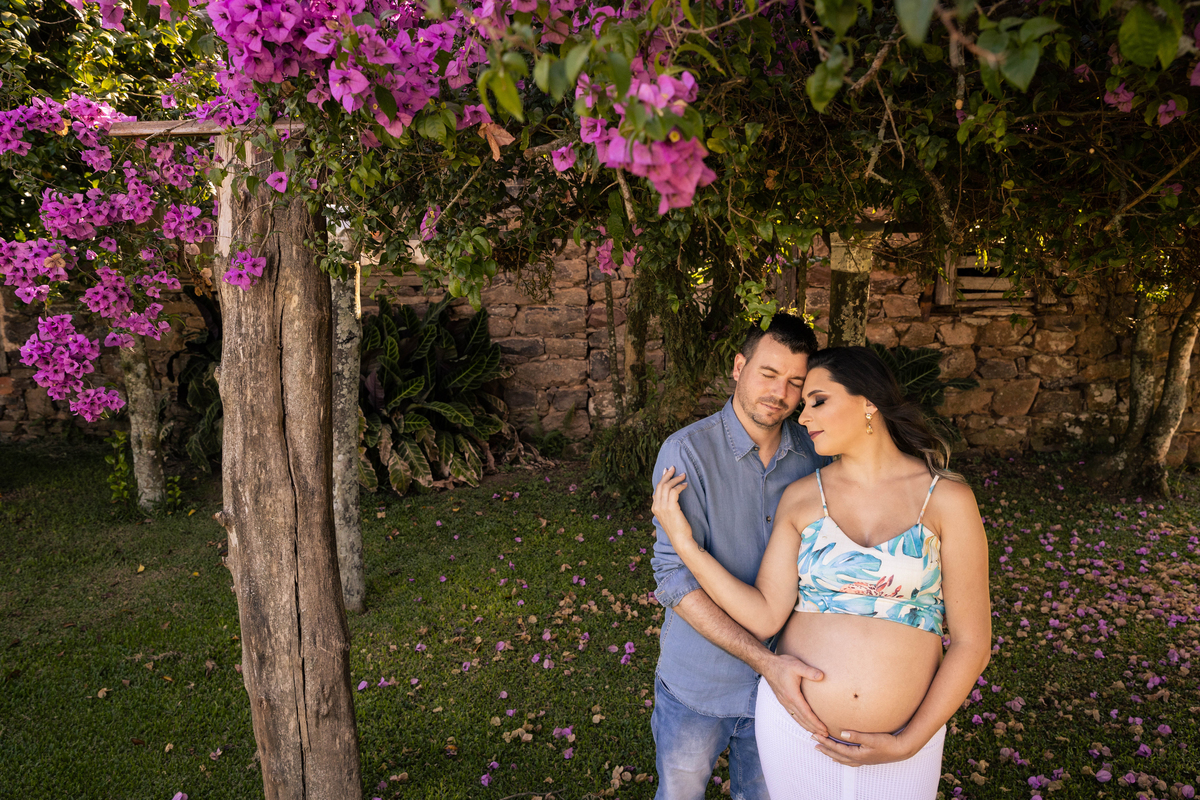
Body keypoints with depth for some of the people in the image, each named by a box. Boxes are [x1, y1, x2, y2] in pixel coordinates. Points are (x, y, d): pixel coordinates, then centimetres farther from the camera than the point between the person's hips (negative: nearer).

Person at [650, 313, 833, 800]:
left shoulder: (813, 453, -5)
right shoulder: (688, 452, -19)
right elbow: (675, 576, -25)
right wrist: (765, 661, -30)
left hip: (785, 681, 3)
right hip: (699, 685, -3)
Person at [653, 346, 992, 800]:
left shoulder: (947, 499, -9)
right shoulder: (801, 498, -3)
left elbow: (972, 643, -6)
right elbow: (764, 616, -7)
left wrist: (906, 745, -10)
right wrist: (683, 541, -13)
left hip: (903, 742, -2)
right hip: (794, 729, 2)